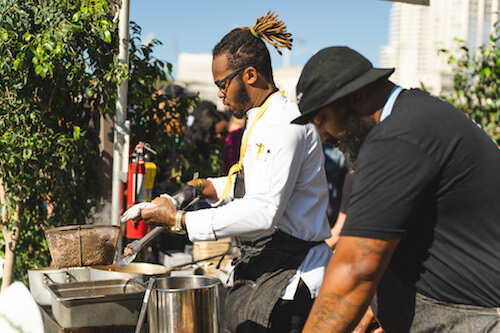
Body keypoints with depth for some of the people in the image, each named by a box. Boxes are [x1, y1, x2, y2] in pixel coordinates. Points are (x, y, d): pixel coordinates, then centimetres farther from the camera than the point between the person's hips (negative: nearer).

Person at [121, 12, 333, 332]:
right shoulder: (262, 120, 15)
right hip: (263, 265, 9)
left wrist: (180, 219, -21)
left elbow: (264, 211, -26)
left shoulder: (286, 125, -18)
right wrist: (204, 187, 11)